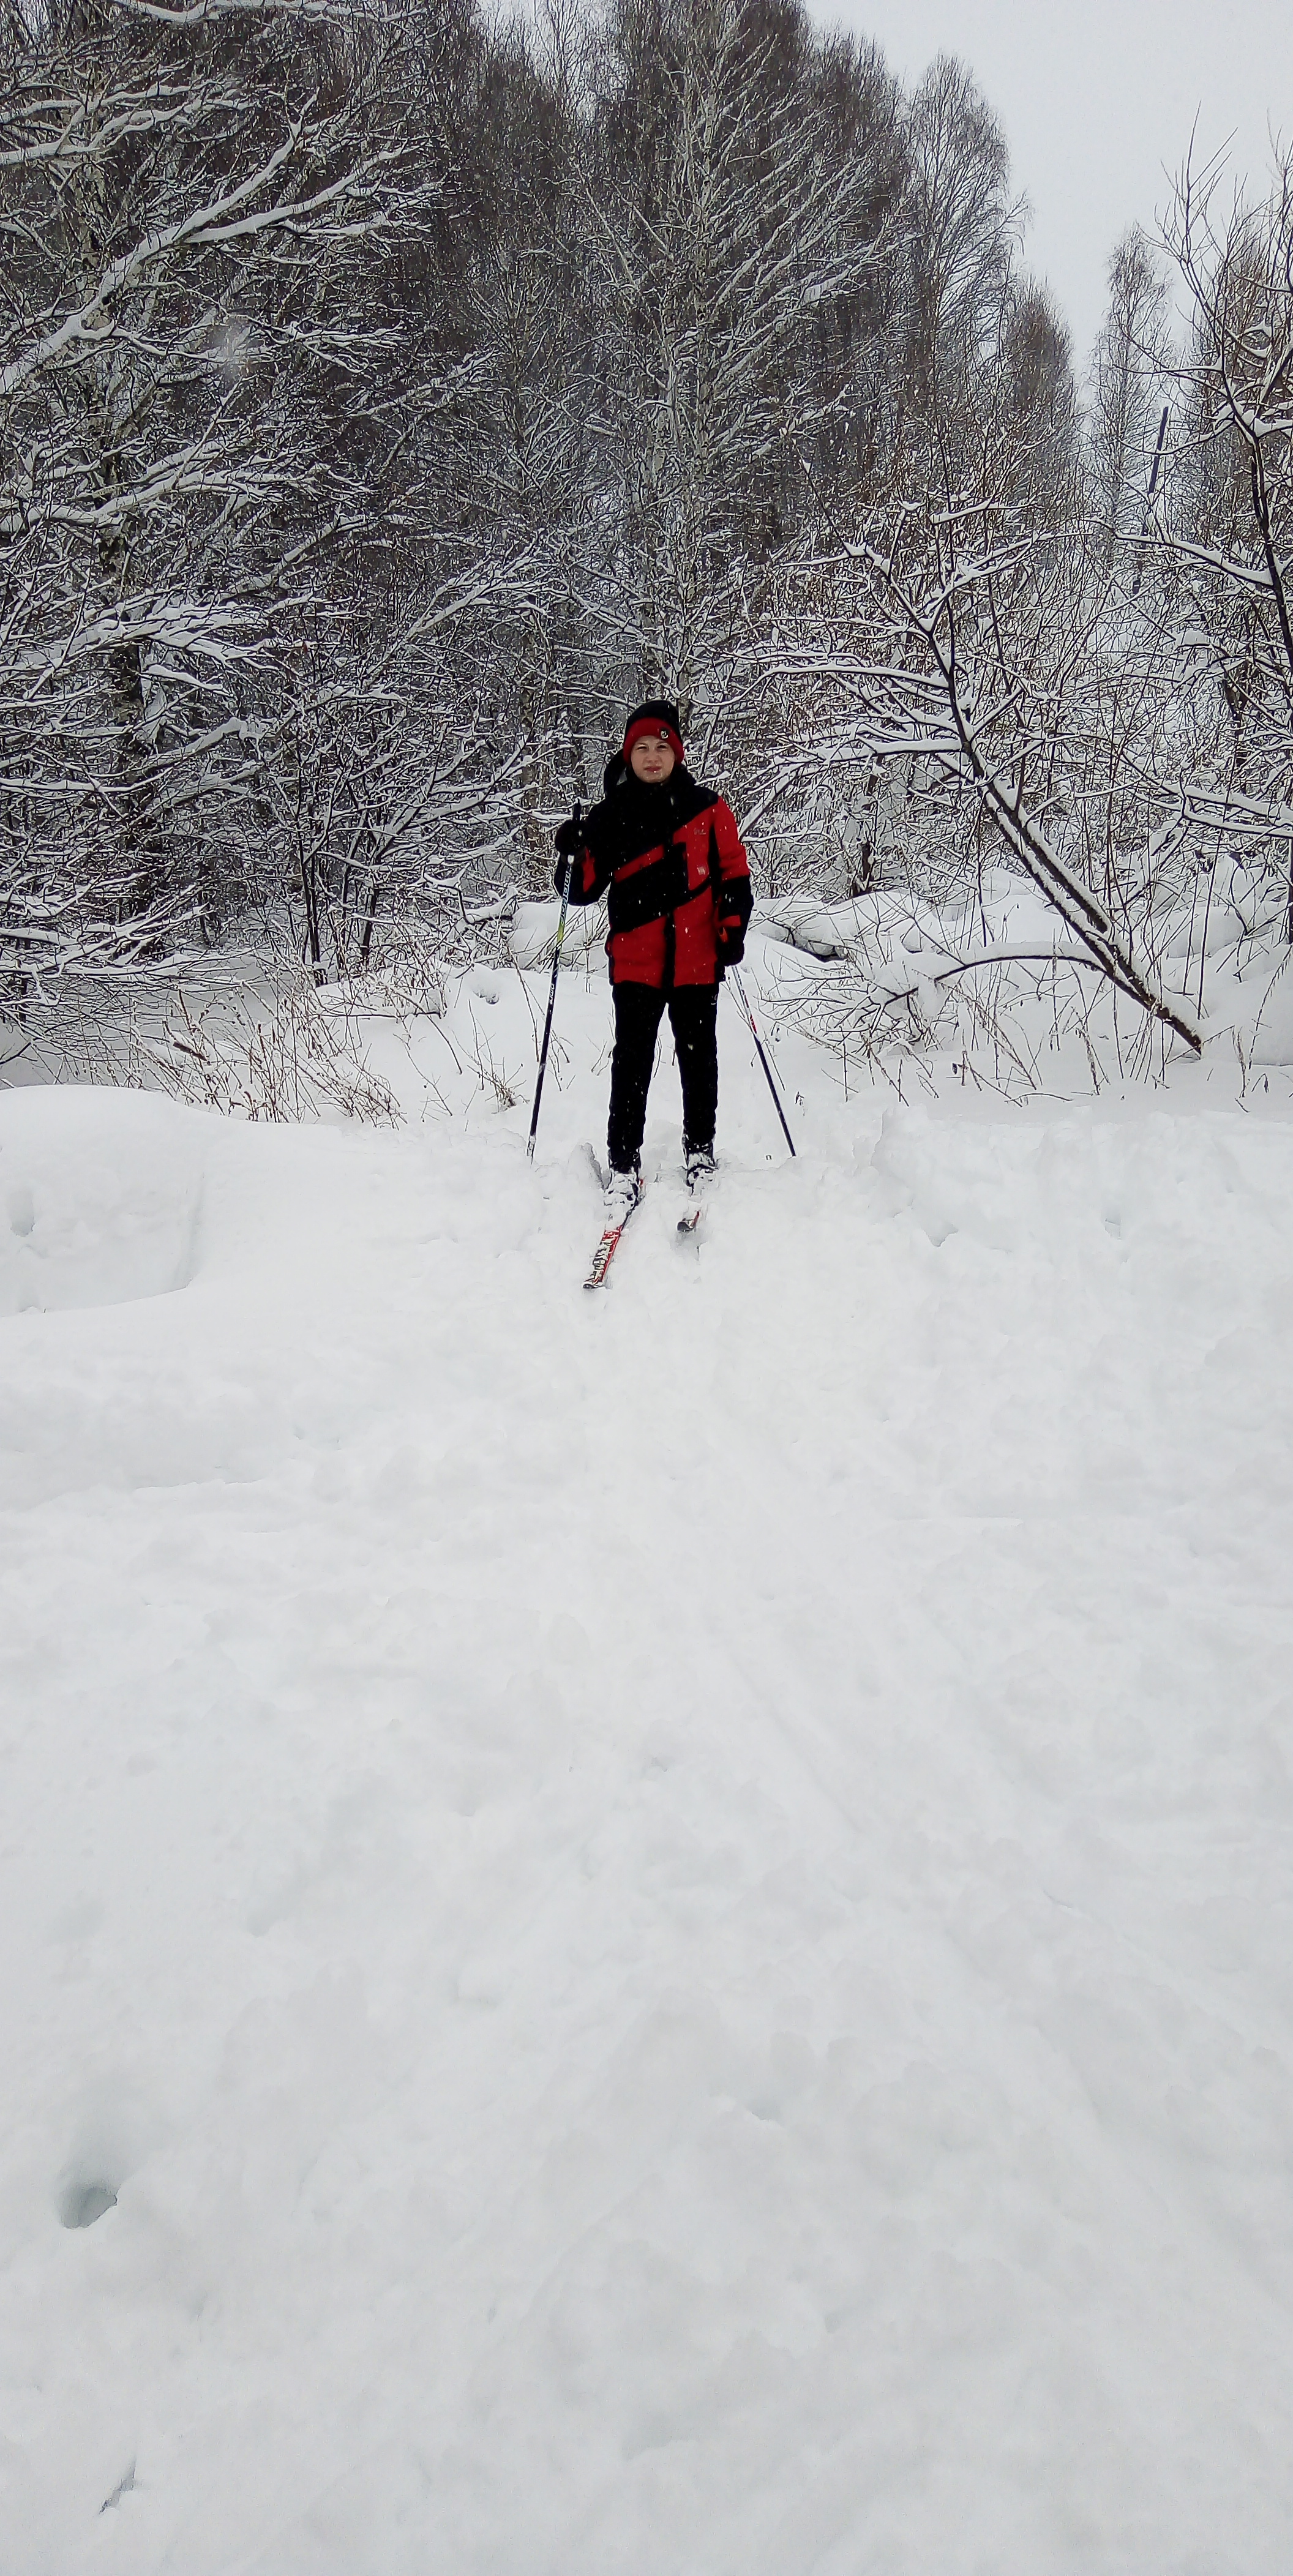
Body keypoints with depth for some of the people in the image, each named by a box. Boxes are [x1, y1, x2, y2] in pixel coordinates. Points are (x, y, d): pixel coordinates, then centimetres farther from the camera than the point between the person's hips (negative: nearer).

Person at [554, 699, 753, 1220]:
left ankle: (699, 1152, 25)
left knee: (698, 1058, 10)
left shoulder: (707, 808, 6)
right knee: (632, 1062, -4)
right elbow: (585, 889, 5)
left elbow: (734, 875, 8)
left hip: (697, 959, 1)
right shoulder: (610, 816, 5)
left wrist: (733, 929, -4)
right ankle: (623, 1166, 1)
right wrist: (573, 855, -14)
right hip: (636, 961, -1)